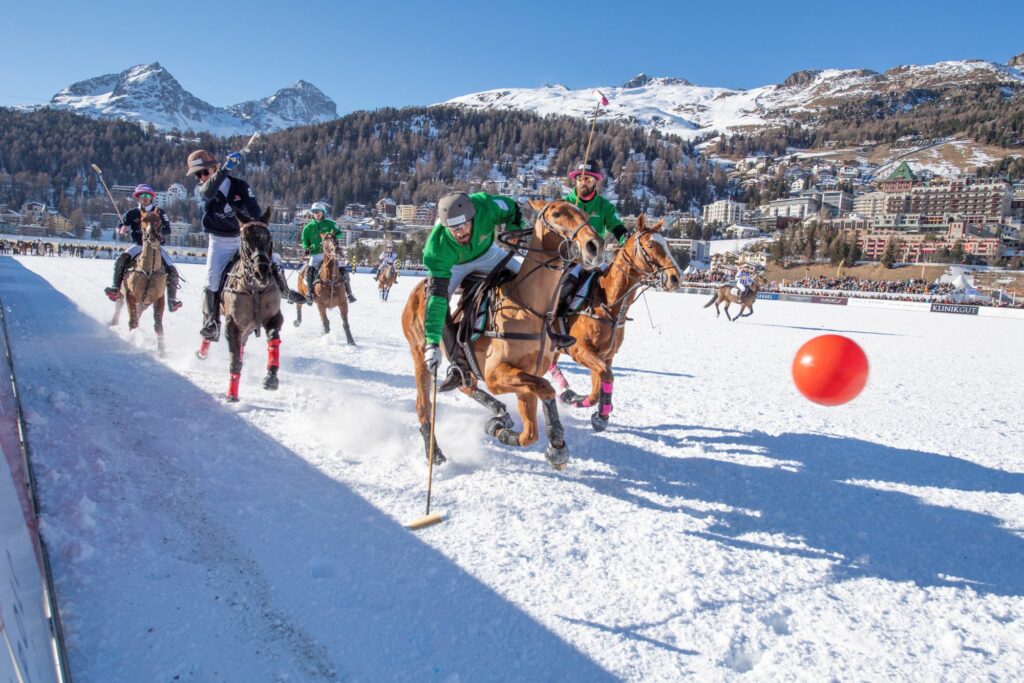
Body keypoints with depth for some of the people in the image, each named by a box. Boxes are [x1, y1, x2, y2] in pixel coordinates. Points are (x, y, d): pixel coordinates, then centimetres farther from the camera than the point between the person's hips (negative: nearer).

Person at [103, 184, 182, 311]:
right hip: (138, 245, 1)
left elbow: (168, 231, -4)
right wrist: (122, 229, -13)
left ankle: (172, 300, -8)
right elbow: (121, 227, 11)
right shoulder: (132, 213, 5)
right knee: (121, 260, -27)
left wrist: (160, 234, -25)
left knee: (172, 271, -17)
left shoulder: (159, 212, 2)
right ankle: (115, 288, -21)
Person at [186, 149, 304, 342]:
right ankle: (211, 325, -1)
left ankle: (285, 291, 24)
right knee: (212, 282, -11)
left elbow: (255, 213, -15)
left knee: (273, 264, -6)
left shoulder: (239, 185, -10)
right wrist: (225, 168, -48)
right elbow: (209, 192, -35)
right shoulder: (203, 189, -8)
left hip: (244, 237, 0)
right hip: (219, 242, 0)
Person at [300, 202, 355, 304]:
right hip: (316, 254, 0)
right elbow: (304, 241, 16)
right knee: (310, 270, -27)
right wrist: (306, 248, -4)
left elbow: (339, 234, 0)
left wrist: (334, 236, -23)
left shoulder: (330, 224, 7)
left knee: (343, 270, -11)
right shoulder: (308, 227, 9)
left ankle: (349, 293, 2)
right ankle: (310, 294, -24)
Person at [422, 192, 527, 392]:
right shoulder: (437, 249, -41)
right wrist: (432, 342, -47)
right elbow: (437, 294, -42)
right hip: (453, 265, -2)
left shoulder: (485, 205, -37)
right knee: (434, 300, -24)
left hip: (487, 252, 3)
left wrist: (514, 230, -31)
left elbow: (512, 209, -13)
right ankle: (460, 366, -17)